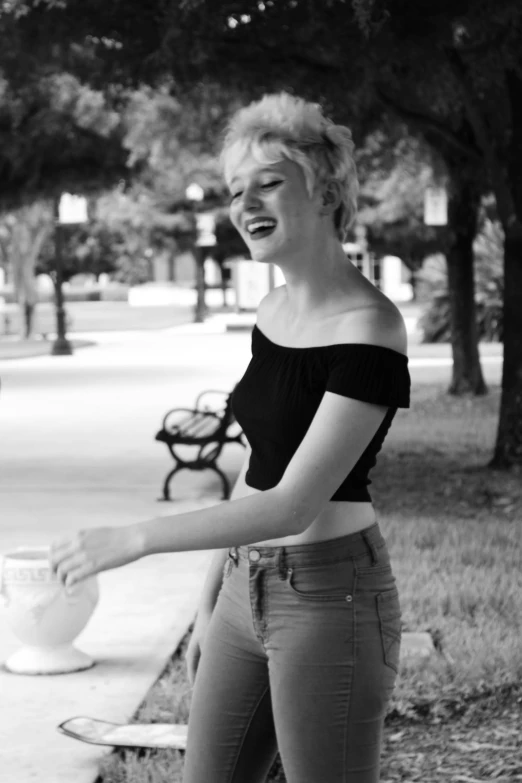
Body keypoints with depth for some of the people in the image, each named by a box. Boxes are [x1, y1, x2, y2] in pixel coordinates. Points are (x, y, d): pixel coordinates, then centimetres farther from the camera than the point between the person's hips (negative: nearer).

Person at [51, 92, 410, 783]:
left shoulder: (368, 330, -18)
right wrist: (210, 599, 17)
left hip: (330, 597, -8)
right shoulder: (273, 313, 8)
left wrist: (134, 539, -23)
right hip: (248, 589, 8)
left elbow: (296, 503, -23)